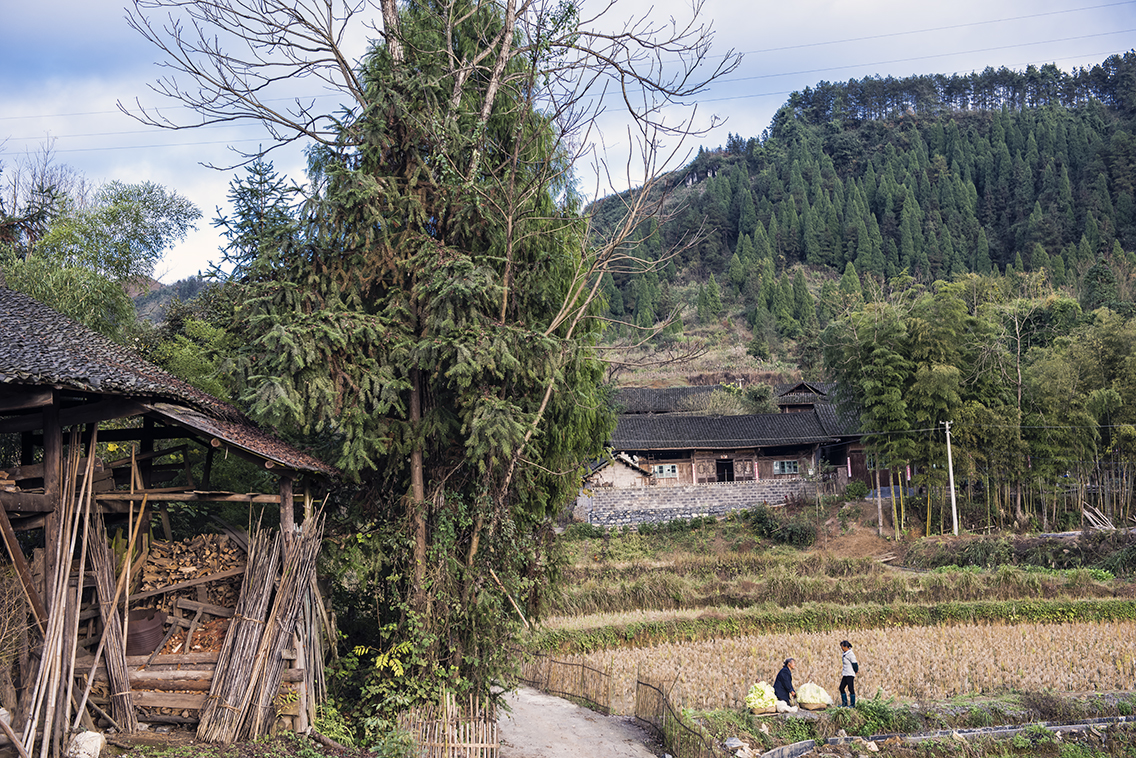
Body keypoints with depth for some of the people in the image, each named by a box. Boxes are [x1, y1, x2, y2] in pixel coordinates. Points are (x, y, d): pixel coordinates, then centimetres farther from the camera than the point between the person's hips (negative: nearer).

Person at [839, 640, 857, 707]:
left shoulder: (850, 654, -17)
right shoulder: (844, 653, 10)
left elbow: (855, 664, -13)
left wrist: (856, 671, 0)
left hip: (850, 675, -9)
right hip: (845, 674, 9)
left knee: (851, 689, -3)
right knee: (841, 688, 8)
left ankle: (853, 704, 5)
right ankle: (845, 703, 14)